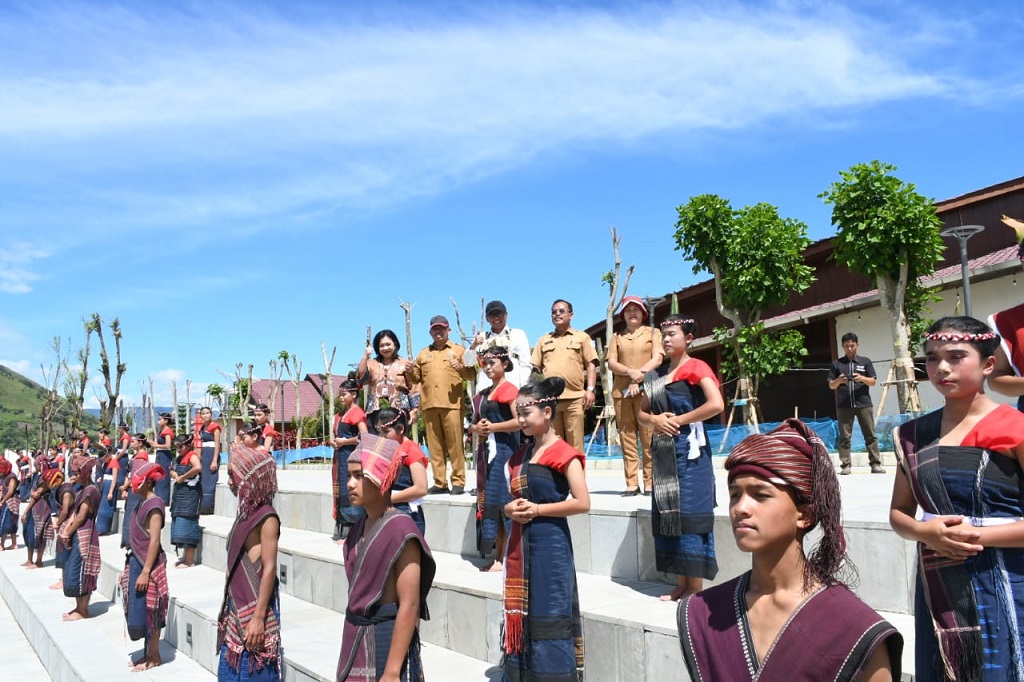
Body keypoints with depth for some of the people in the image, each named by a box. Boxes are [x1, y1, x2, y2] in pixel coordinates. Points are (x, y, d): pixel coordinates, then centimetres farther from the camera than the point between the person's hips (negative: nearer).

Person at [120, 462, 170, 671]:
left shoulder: (154, 505, -17)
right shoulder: (143, 503, 11)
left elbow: (154, 541, -20)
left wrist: (145, 571, -22)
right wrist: (128, 566, 18)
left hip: (148, 565, -9)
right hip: (136, 562, 9)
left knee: (148, 611, 0)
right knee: (140, 612, 14)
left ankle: (154, 657, 11)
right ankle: (148, 653, 24)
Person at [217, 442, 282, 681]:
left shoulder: (266, 518, -16)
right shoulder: (246, 512, 8)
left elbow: (269, 568, -19)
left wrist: (259, 617, -21)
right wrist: (231, 608, 19)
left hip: (254, 610, -8)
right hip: (237, 609, 8)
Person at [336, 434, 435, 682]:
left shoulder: (400, 530, -18)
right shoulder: (361, 527, 6)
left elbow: (409, 606, -20)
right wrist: (351, 653, 18)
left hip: (386, 641, -7)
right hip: (357, 641, 7)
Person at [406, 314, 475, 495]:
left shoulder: (459, 350, 11)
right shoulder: (423, 354, 22)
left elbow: (472, 374, 4)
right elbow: (416, 378, 21)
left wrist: (461, 368, -15)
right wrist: (410, 372, 1)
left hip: (452, 404, -4)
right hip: (429, 405, 4)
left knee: (455, 443, -6)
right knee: (434, 444, 3)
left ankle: (458, 482, -2)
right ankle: (439, 482, 8)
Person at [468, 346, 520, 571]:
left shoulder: (508, 389, -6)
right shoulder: (483, 394, 18)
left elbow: (519, 421, -18)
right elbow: (472, 424, 21)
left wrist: (493, 427, -13)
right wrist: (476, 428, -1)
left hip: (504, 449, -8)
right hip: (486, 450, 8)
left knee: (504, 502, -8)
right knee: (489, 503, 7)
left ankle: (506, 557, -4)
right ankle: (497, 556, 12)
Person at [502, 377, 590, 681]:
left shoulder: (564, 454, -10)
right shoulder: (519, 456, 12)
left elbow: (582, 503, -17)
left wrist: (537, 510, -15)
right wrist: (510, 509, -3)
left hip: (550, 545, -7)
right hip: (520, 545, 7)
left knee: (549, 617, -3)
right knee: (520, 615, 11)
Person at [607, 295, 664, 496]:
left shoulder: (653, 333, 13)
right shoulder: (617, 337, 17)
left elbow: (657, 359, -1)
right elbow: (611, 363, 5)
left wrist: (639, 377, -12)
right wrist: (631, 372, -13)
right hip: (621, 391, 2)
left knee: (648, 438, -8)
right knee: (627, 438, -2)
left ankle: (650, 483, -6)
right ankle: (632, 483, -1)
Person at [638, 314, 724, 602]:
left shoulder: (695, 368, -6)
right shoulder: (656, 374, 14)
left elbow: (716, 404, -21)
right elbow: (642, 412, 19)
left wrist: (679, 420, -13)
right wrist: (655, 420, -4)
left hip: (689, 451, -7)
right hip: (663, 452, 7)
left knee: (690, 516, -5)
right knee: (666, 515, 8)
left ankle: (697, 588, 3)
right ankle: (683, 584, 17)